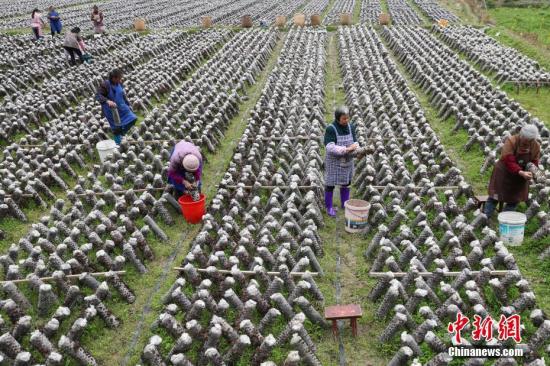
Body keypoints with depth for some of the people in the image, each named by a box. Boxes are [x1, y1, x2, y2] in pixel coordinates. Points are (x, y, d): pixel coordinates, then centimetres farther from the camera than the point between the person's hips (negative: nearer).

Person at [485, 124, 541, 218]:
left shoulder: (536, 146, -10)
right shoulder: (511, 141, -25)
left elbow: (534, 162, -3)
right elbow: (508, 161, -30)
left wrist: (530, 172, -26)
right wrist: (521, 172, -42)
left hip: (521, 175, 4)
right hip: (504, 173, -4)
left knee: (514, 200, 8)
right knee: (495, 196, 2)